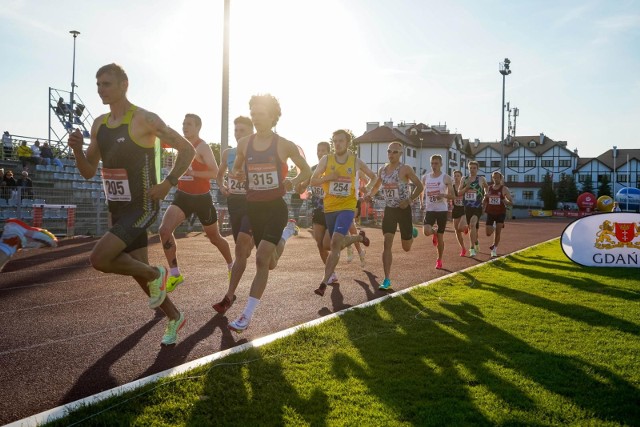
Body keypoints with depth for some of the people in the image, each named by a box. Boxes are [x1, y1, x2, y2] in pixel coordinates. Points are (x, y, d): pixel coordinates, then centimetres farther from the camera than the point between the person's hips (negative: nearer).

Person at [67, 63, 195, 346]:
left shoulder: (145, 119, -13)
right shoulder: (99, 124, 8)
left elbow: (187, 150, -9)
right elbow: (88, 172, 12)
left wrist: (167, 184, -15)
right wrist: (77, 149, -7)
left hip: (143, 207, -8)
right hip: (117, 209, 8)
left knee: (99, 259, -21)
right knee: (139, 272, 13)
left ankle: (156, 275, 3)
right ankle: (174, 318, 33)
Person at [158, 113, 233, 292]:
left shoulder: (203, 147, -14)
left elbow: (215, 173, -24)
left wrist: (193, 173, -34)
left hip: (202, 197, -5)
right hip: (182, 196, 5)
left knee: (214, 238, 11)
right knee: (164, 230, -18)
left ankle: (231, 266, 39)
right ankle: (174, 274, -7)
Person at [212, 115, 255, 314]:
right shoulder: (227, 153, 8)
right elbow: (219, 175, 22)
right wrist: (222, 186, 1)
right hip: (234, 202, 6)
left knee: (241, 246, -19)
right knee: (243, 250, 13)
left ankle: (229, 295, -18)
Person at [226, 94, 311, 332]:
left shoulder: (284, 145, -6)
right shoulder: (244, 144, 2)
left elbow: (306, 171, 6)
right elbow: (235, 171, 17)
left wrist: (293, 182, -14)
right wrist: (237, 175, -7)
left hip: (276, 207, -4)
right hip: (253, 208, 4)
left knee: (262, 258, -17)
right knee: (270, 263, 14)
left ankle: (247, 316, -8)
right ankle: (288, 232, 47)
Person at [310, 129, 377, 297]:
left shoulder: (356, 162, 2)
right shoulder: (326, 160, 1)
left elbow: (373, 176, 17)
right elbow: (312, 180, 0)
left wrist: (367, 189, -1)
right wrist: (327, 177, -17)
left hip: (347, 207, -3)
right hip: (330, 207, 3)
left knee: (336, 243, -20)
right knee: (340, 243, 15)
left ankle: (324, 283, -17)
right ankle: (360, 237, 49)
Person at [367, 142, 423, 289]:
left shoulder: (405, 169, -11)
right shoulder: (382, 170, 5)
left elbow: (419, 186, -11)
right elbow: (377, 185, 21)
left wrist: (409, 200, -24)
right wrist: (370, 195, 2)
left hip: (404, 209, -3)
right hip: (389, 210, 3)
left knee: (406, 248, 9)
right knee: (387, 244, -9)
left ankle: (412, 232, 46)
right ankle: (387, 280, -5)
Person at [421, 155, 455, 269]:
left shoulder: (446, 178, -4)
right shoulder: (425, 177, 6)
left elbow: (453, 196, -5)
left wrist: (443, 195, -24)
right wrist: (422, 202, 8)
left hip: (442, 210, -2)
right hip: (429, 209, 2)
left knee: (440, 236, 3)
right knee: (426, 231, -20)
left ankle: (439, 260, 21)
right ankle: (434, 232, 19)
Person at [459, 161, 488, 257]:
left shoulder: (481, 179, 0)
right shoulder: (464, 179, 7)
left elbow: (487, 188, 16)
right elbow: (459, 192, 4)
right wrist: (466, 187, -12)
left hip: (477, 207, -4)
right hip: (467, 207, 4)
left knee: (473, 224, -24)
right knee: (471, 227, 16)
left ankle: (472, 248, -22)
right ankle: (476, 243, 43)